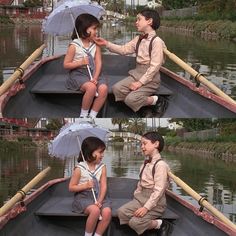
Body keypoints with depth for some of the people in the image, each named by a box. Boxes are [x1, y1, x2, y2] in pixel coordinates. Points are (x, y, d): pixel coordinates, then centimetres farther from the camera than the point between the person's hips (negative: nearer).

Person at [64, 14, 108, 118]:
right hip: (78, 74, -4)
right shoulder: (74, 46, -6)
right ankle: (83, 115, -13)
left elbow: (98, 63, 0)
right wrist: (80, 63, -18)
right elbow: (66, 64, -3)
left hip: (93, 74, 4)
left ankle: (92, 116, -13)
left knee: (103, 88, -26)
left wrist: (95, 78, -15)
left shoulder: (96, 45, 6)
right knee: (91, 87, -34)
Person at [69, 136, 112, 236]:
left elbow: (103, 186, -3)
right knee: (95, 210, -34)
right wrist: (85, 186, -19)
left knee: (107, 212, -27)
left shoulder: (102, 167, 3)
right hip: (83, 197, -4)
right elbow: (71, 187, -3)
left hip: (99, 196, 4)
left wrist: (100, 201, -18)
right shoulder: (79, 169, -8)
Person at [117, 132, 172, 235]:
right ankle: (150, 222, -1)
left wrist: (146, 207, -25)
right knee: (121, 212, -12)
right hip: (141, 198, 8)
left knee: (134, 222, -24)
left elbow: (158, 190, -22)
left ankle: (160, 224, -2)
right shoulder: (146, 163, 12)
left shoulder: (160, 165, -17)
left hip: (155, 202, -8)